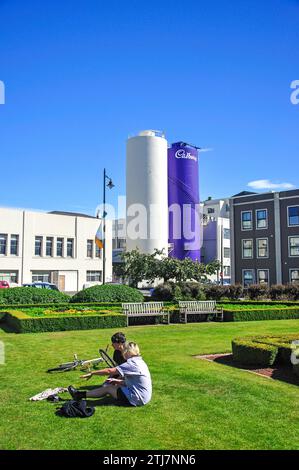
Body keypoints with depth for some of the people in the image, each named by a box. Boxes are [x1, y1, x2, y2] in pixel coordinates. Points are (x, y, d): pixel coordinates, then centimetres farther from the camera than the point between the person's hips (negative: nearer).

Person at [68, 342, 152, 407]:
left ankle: (81, 395, 16)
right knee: (116, 385, 15)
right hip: (143, 396, 9)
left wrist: (92, 373, -10)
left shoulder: (132, 364, -19)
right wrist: (117, 381, 8)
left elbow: (109, 371, -19)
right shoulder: (140, 362, 9)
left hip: (137, 399, -9)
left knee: (108, 388, 2)